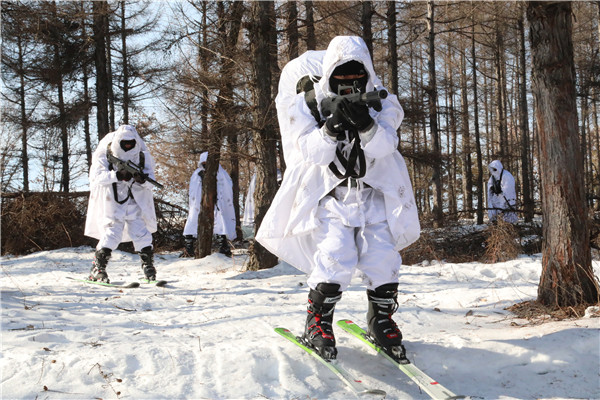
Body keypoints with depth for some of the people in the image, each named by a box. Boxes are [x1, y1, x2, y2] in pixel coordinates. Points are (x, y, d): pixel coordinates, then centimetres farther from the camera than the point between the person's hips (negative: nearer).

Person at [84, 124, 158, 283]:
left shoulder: (142, 155, 1)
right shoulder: (105, 154, -6)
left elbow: (151, 180, -3)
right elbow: (97, 176, -18)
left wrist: (142, 179, -27)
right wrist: (117, 175, -32)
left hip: (134, 201, 3)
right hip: (111, 201, -3)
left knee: (141, 232, -6)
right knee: (112, 233, -12)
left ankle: (149, 267, 8)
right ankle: (97, 269, -1)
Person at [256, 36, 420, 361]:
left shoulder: (381, 102, 1)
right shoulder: (309, 104, -4)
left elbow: (385, 147, -16)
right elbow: (311, 152, -16)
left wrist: (366, 125, -35)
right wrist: (330, 129, -35)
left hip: (373, 192, 3)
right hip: (330, 193, -2)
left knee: (382, 256, -9)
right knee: (336, 256, -20)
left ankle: (381, 322, 14)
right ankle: (316, 325, -1)